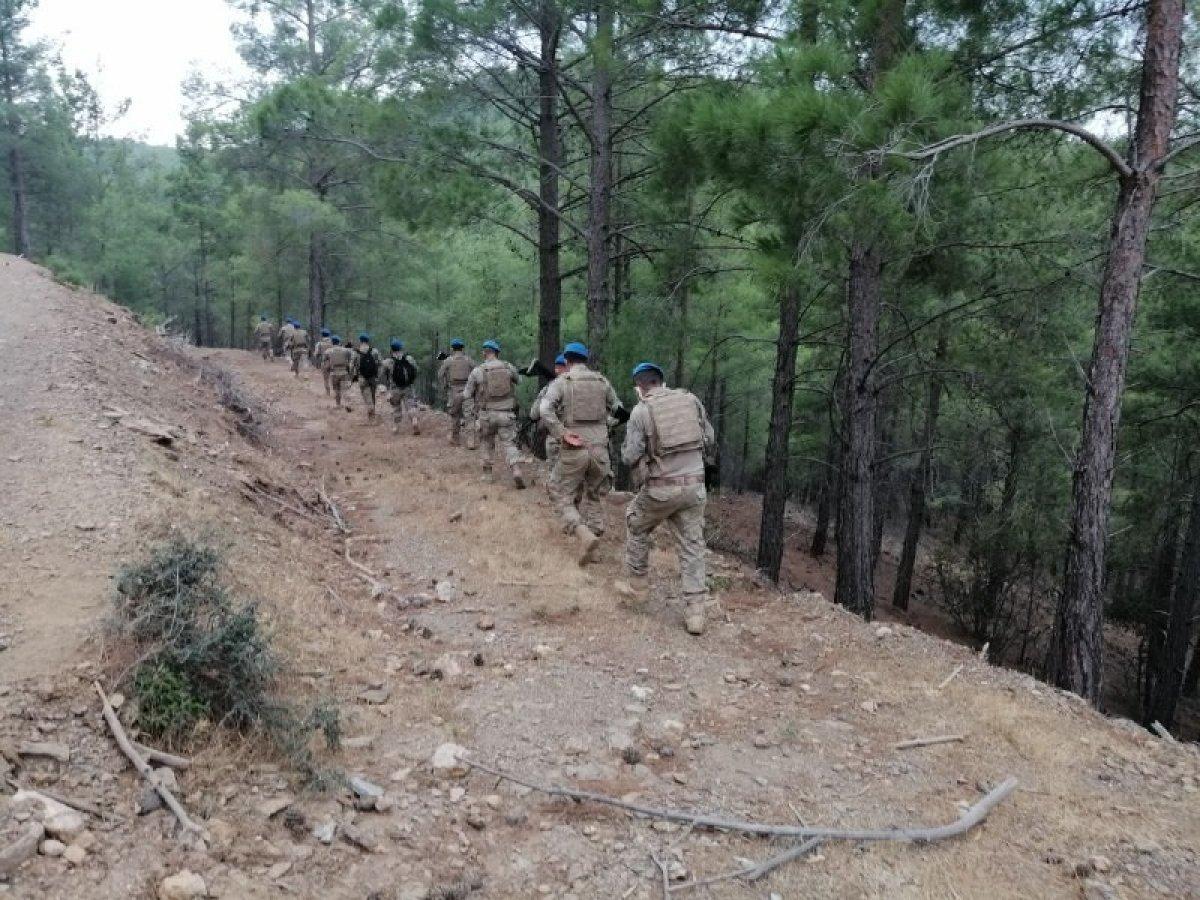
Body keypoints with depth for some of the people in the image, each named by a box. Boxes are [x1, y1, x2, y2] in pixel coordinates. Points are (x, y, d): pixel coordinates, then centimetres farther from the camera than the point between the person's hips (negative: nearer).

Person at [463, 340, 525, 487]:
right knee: (509, 444, 4)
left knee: (486, 441, 21)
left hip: (486, 414, 0)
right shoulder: (509, 367, 0)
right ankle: (516, 470, -17)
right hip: (507, 414, 0)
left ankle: (487, 472, 22)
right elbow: (518, 379, 22)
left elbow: (467, 395, -1)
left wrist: (469, 415, 6)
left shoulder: (477, 371, -4)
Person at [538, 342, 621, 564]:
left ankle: (586, 536, -13)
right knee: (594, 497, 21)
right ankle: (595, 533, 18)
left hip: (573, 451, -3)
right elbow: (617, 410, 13)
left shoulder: (560, 382, -1)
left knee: (564, 498, 7)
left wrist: (563, 434, -15)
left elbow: (545, 410, -17)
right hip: (599, 448, 3)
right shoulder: (602, 381, 8)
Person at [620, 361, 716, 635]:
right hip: (694, 484, 3)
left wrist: (626, 451, 14)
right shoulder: (691, 400, 6)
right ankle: (695, 612, 7)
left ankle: (636, 582, 35)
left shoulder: (641, 411, -6)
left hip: (661, 488, -3)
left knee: (637, 526, 26)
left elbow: (630, 457, -9)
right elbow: (710, 441, 10)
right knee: (692, 547, 9)